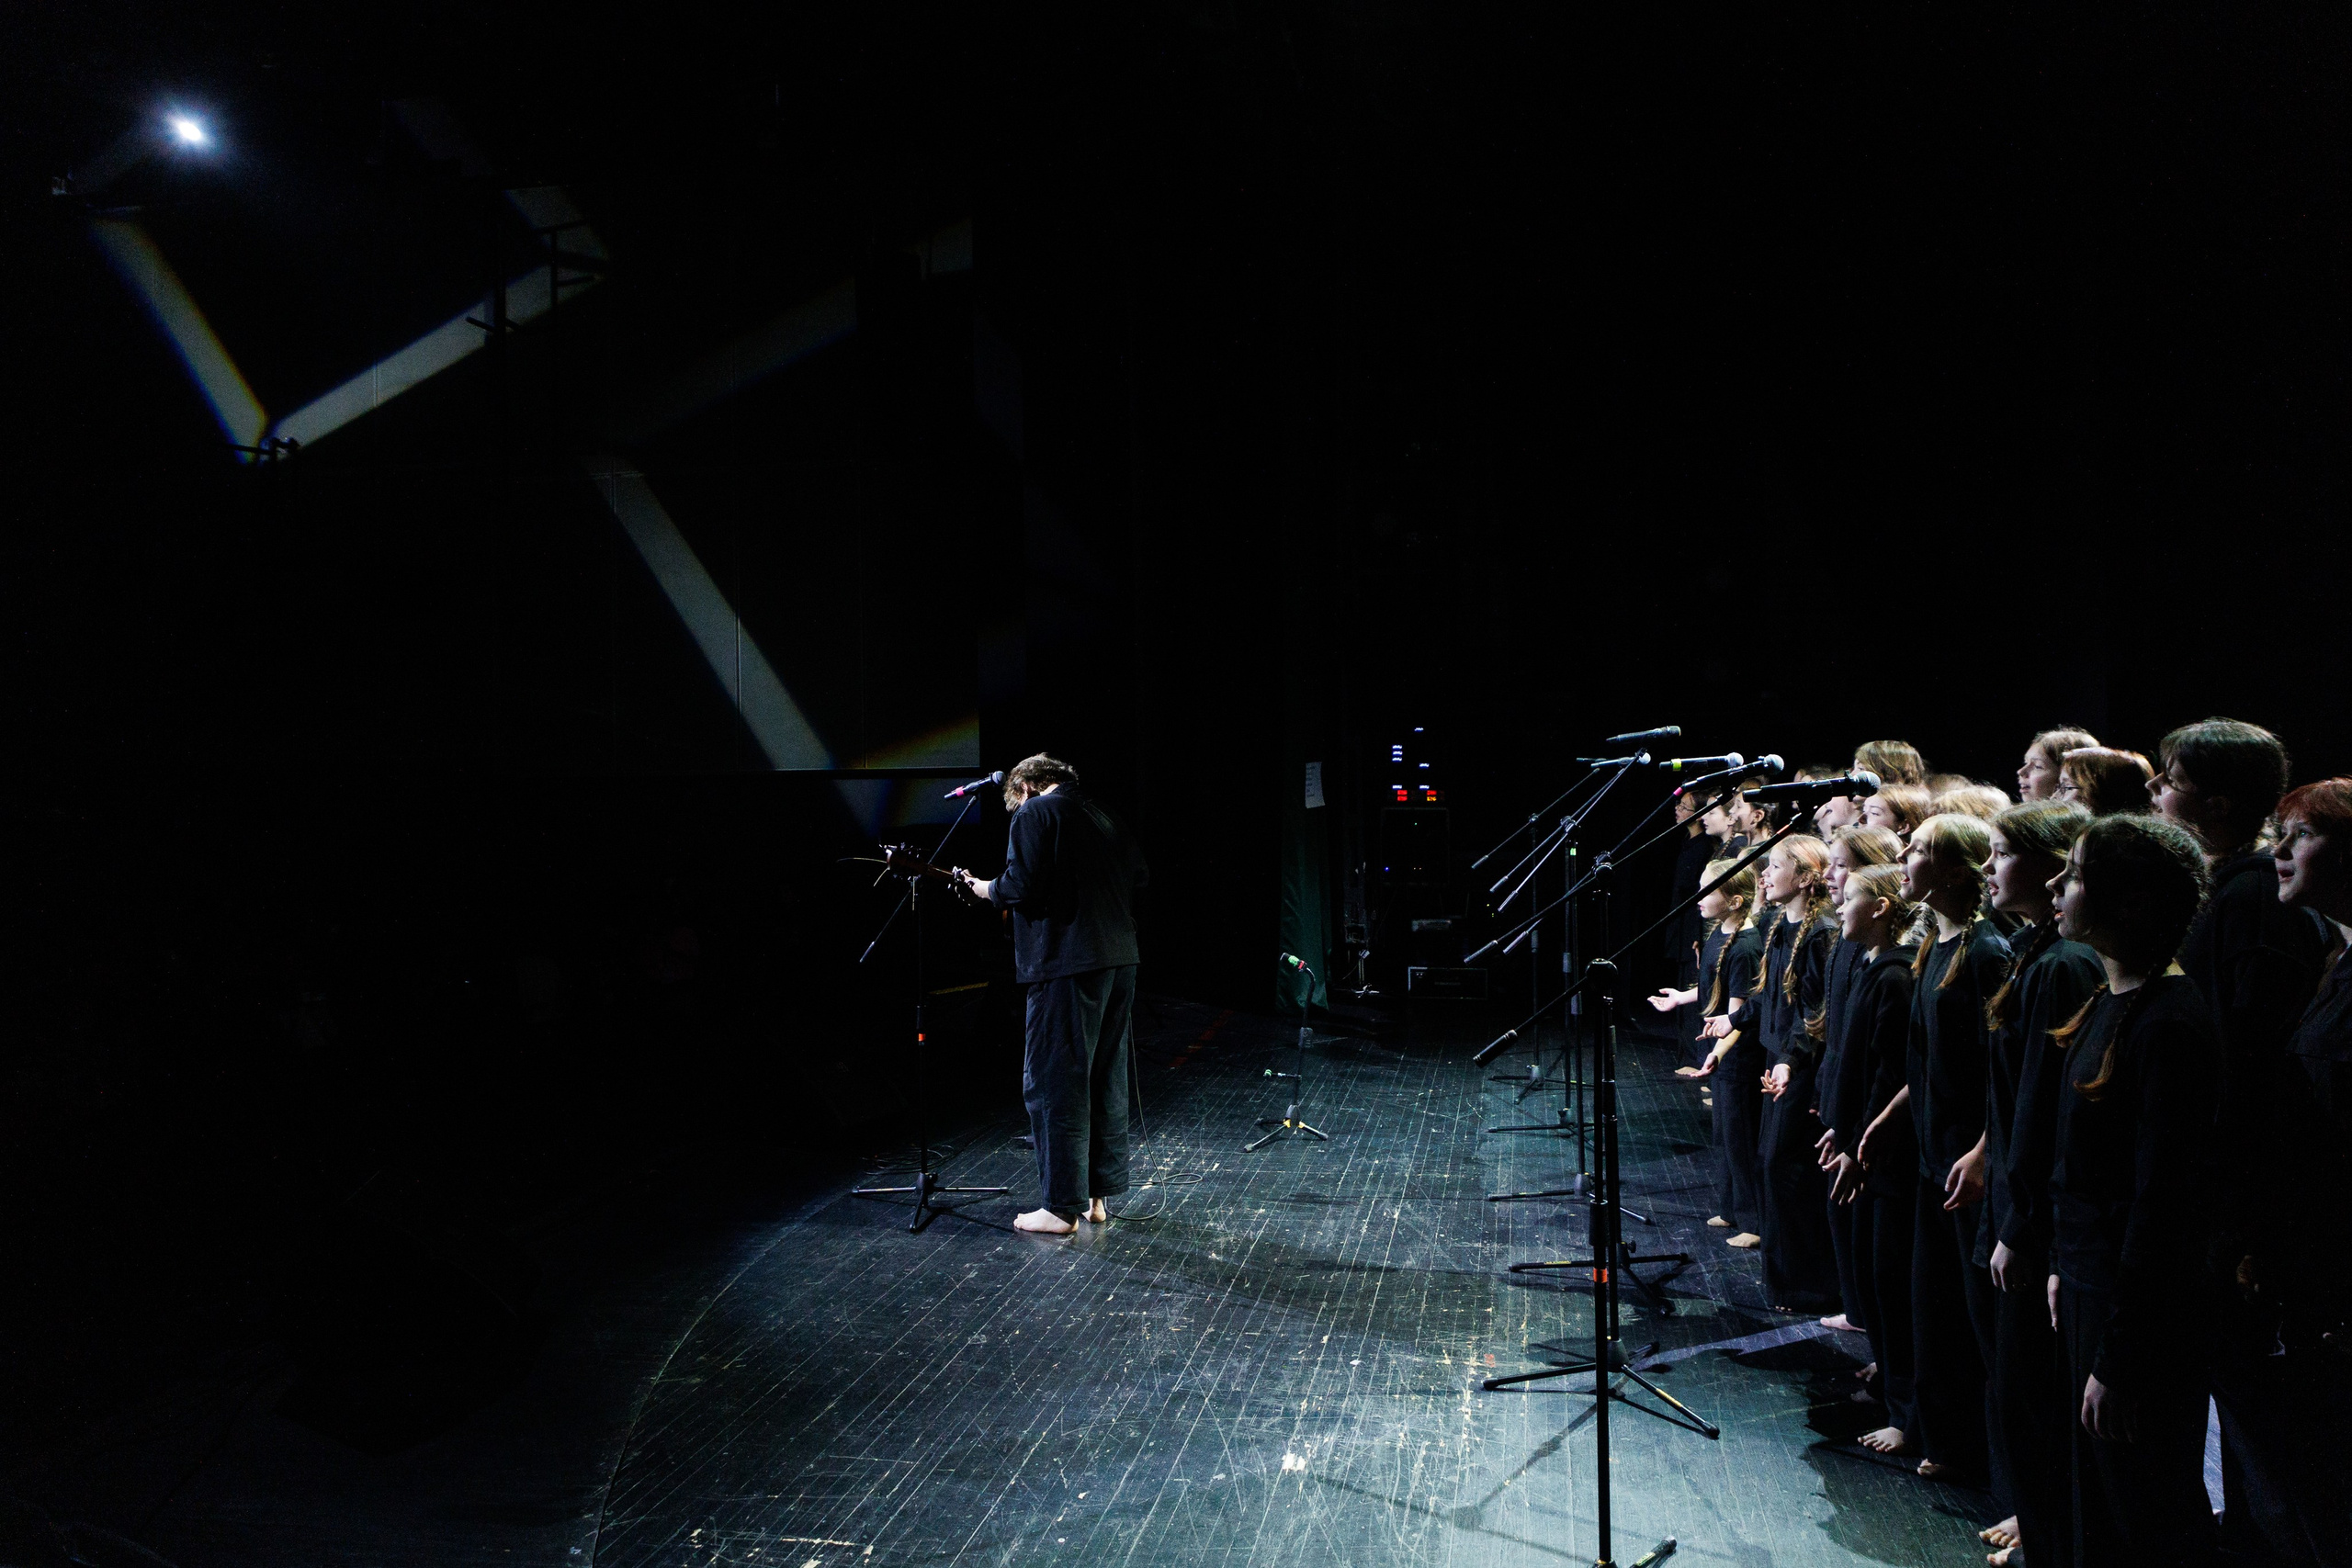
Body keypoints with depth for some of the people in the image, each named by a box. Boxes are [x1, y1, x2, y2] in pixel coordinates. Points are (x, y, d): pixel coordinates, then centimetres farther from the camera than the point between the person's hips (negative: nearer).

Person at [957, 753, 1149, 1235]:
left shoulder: (1033, 814, -5)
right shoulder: (1101, 817, 17)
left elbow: (1020, 887, -15)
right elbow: (1139, 874, 14)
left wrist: (985, 888, 4)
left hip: (1066, 964, -8)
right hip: (1119, 960, 8)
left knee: (1053, 1086, -1)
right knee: (1107, 1082, 15)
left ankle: (1061, 1207, 2)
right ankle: (1098, 1194, 23)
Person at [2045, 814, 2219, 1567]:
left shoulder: (2170, 1024, -23)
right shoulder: (2108, 1004, 5)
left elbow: (2164, 1203, -24)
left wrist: (2120, 1358, -20)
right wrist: (2064, 1267, 15)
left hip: (2143, 1304, -9)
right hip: (2090, 1282, 9)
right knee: (2097, 1499, 22)